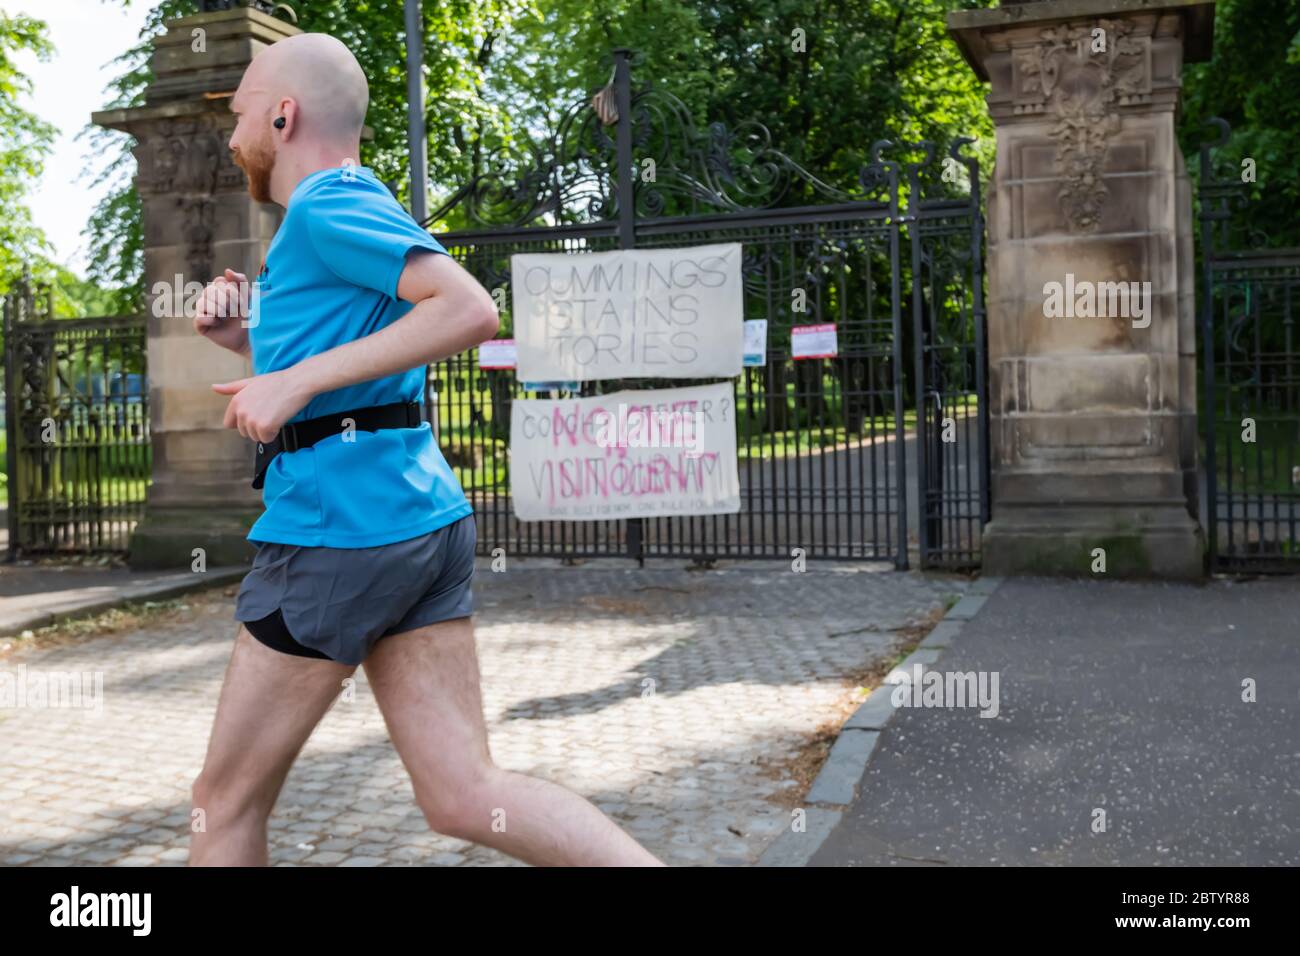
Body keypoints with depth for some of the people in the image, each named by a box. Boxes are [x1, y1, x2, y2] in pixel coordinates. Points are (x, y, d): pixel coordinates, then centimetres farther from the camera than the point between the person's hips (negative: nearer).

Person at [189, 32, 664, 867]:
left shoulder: (329, 207, -7)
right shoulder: (348, 210, 23)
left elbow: (469, 309, -22)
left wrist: (297, 381, -19)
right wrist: (247, 338, 16)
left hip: (338, 526, -9)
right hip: (420, 516, 9)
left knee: (227, 801, 8)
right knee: (466, 796, 4)